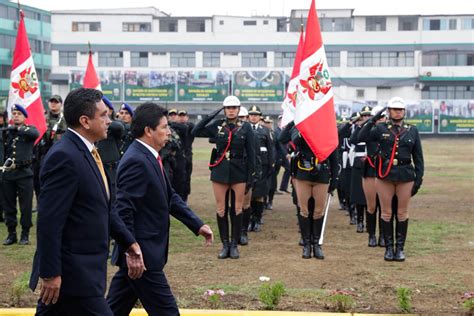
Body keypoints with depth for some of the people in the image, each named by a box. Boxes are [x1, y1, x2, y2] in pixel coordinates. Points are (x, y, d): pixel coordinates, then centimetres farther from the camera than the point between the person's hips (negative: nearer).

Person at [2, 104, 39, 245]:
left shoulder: (29, 129, 3)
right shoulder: (7, 131, 11)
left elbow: (36, 134, -21)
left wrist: (18, 128, -16)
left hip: (24, 173, -3)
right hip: (8, 174, 3)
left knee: (26, 205, 0)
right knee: (9, 206, 7)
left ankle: (25, 234, 10)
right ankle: (11, 233, 16)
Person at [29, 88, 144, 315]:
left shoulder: (86, 152, 12)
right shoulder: (64, 157, -19)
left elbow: (104, 208, 21)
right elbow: (49, 221, -22)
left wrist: (129, 243, 16)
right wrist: (50, 274, -22)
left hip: (84, 268, 10)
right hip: (73, 275, -10)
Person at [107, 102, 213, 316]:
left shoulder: (150, 157, 11)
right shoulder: (136, 162, -19)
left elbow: (170, 197, 19)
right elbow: (124, 211, -23)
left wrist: (197, 225, 12)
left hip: (148, 251, 10)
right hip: (141, 254, -10)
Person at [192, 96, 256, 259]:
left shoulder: (245, 127, 0)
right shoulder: (217, 125, 3)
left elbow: (251, 154, 1)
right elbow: (195, 132, -4)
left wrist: (250, 176, -3)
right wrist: (210, 116, -9)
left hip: (239, 172, -1)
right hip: (220, 171, 1)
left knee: (237, 209, 2)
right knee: (221, 209, 4)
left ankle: (234, 245, 11)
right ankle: (225, 244, 13)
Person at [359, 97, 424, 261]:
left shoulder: (412, 130, 6)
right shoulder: (381, 129, 3)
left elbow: (418, 157, 7)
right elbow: (362, 137, -13)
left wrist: (419, 178, 0)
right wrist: (373, 120, -17)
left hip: (405, 175, 1)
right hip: (385, 175, -1)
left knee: (402, 213, 6)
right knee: (386, 213, 5)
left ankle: (400, 248, 15)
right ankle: (389, 247, 14)